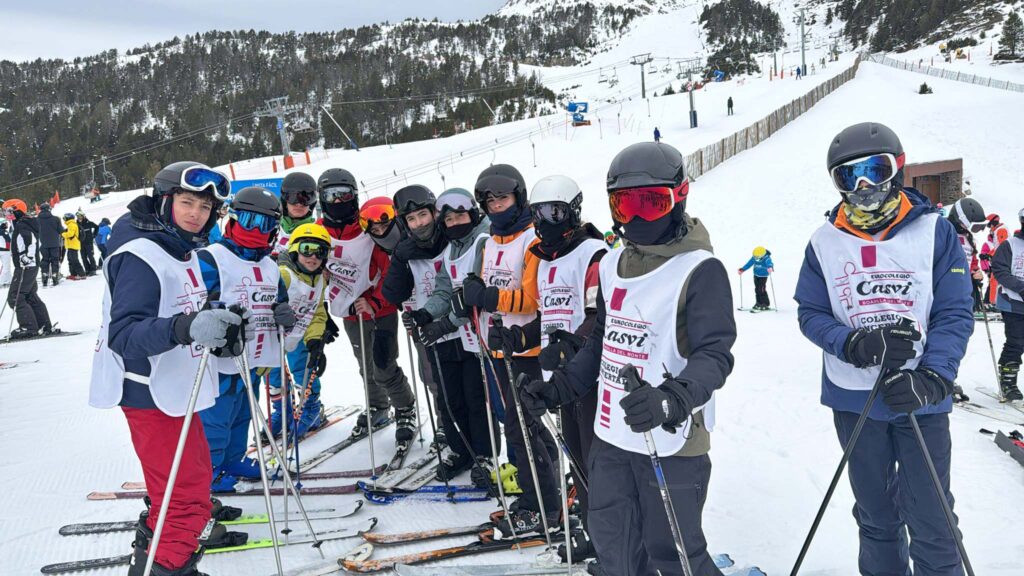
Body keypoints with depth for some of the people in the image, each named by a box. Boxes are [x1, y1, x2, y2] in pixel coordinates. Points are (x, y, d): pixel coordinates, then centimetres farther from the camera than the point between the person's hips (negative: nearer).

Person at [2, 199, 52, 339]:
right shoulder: (20, 225, 19)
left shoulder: (21, 226, -14)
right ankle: (44, 326, 17)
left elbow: (30, 242, -28)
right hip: (30, 266, 11)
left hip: (25, 267, -11)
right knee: (30, 297, 15)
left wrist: (27, 257, -33)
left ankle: (28, 327, -9)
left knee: (15, 297, -8)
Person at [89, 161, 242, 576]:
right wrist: (184, 328, -45)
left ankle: (156, 534, 48)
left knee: (194, 471, 27)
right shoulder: (140, 256, -21)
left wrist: (218, 329, 5)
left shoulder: (182, 250, 7)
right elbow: (123, 335, -30)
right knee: (188, 497, -9)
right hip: (151, 392, -10)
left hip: (175, 386, 10)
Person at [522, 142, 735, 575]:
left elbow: (713, 355, -19)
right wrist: (560, 387, 15)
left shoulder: (700, 270, -13)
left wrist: (670, 399, -36)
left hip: (671, 442, -7)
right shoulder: (611, 266, 9)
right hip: (611, 436, 7)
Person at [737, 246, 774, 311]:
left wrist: (770, 268, -70)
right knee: (757, 290, 9)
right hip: (756, 275, 6)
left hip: (763, 276, -6)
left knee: (762, 290, -13)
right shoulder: (754, 258, -11)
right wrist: (742, 270, -3)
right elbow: (748, 264, 1)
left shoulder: (766, 258, -28)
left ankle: (766, 305, -3)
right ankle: (759, 303, 20)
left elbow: (769, 263, -48)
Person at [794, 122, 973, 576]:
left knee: (930, 518, 3)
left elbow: (954, 314, -8)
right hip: (854, 398, 2)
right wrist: (856, 345, -20)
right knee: (875, 513, 17)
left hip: (922, 400, -2)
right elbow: (811, 314, 0)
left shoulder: (934, 232, -5)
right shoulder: (825, 243, 0)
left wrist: (931, 378, -23)